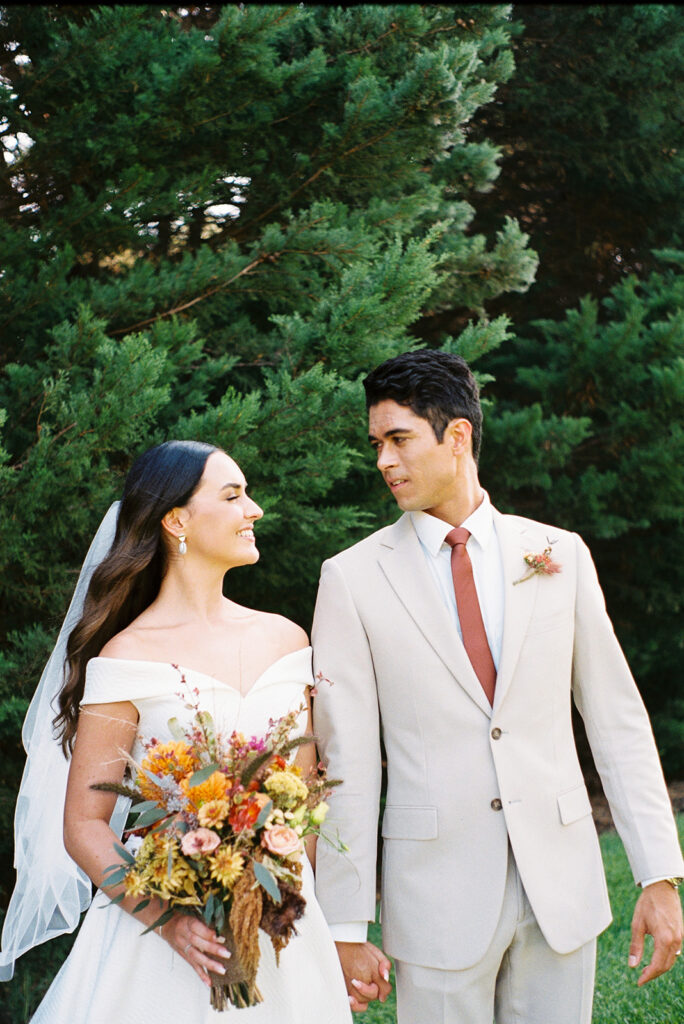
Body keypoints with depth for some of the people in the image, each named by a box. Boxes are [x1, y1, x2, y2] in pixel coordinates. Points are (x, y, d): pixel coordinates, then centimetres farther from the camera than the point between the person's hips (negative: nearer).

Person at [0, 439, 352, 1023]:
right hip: (159, 938, -4)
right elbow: (85, 826, -9)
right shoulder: (126, 658, -9)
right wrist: (168, 921, -22)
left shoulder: (284, 639, 5)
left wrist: (316, 924, 6)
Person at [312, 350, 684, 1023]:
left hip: (562, 884, 2)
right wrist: (346, 926, -6)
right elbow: (344, 755, -3)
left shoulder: (561, 556, 4)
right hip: (436, 889, -2)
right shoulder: (352, 577, -1)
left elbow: (617, 719, 6)